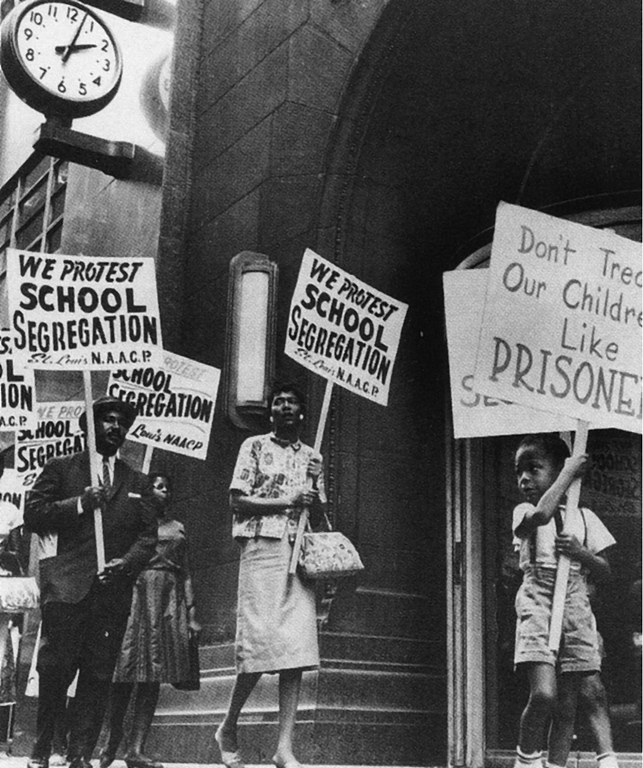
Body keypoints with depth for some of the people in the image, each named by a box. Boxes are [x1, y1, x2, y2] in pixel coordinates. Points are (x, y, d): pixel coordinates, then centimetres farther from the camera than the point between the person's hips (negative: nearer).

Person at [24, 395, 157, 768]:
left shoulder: (137, 482, 19)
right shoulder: (61, 469, 11)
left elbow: (148, 536, 12)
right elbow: (33, 515, 1)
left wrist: (127, 562, -7)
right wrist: (79, 503, -11)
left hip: (114, 589, 3)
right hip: (67, 586, -2)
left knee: (98, 675, 0)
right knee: (55, 670, -4)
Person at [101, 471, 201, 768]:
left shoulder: (177, 528, 21)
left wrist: (191, 614, 11)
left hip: (170, 599, 4)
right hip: (138, 591, -3)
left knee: (154, 676, -3)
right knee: (127, 674, -8)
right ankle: (111, 741, 5)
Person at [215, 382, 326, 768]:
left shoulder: (313, 457, 19)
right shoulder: (255, 446, 7)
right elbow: (237, 500, -1)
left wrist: (314, 487, -1)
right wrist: (286, 501, -10)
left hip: (300, 553, 4)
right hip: (262, 547, -4)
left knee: (297, 647, -5)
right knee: (260, 642, -10)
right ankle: (229, 728, 13)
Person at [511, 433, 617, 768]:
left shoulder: (584, 518, 13)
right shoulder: (525, 513, 4)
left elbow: (604, 571, 13)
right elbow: (541, 515, -22)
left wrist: (581, 553, -8)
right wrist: (569, 471, -11)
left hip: (576, 609, 3)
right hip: (537, 605, -3)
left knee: (567, 705, 3)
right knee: (543, 693, -19)